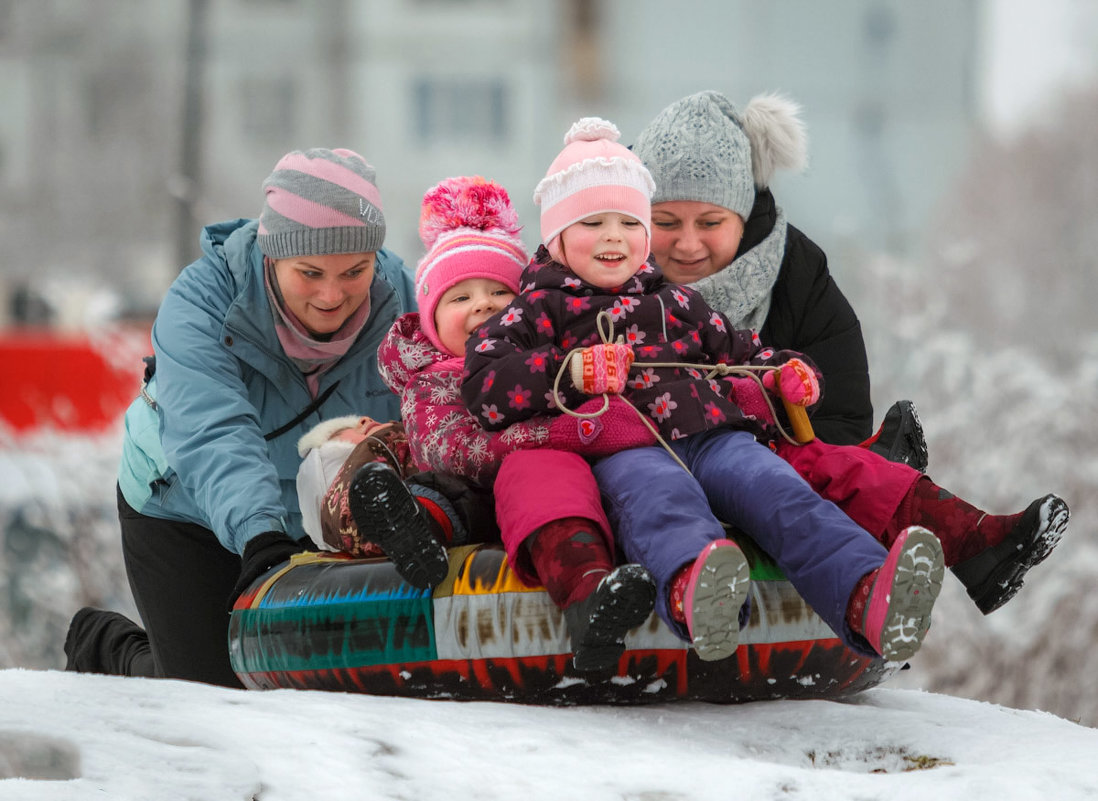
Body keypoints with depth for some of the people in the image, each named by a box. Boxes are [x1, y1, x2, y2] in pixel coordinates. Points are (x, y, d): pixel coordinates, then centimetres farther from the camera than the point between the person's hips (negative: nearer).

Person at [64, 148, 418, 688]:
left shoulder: (400, 298, -20)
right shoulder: (198, 304, -32)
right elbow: (215, 439, -46)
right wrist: (259, 532, -62)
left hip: (311, 517, 4)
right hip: (185, 513, -4)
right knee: (212, 692, -8)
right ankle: (101, 645, 25)